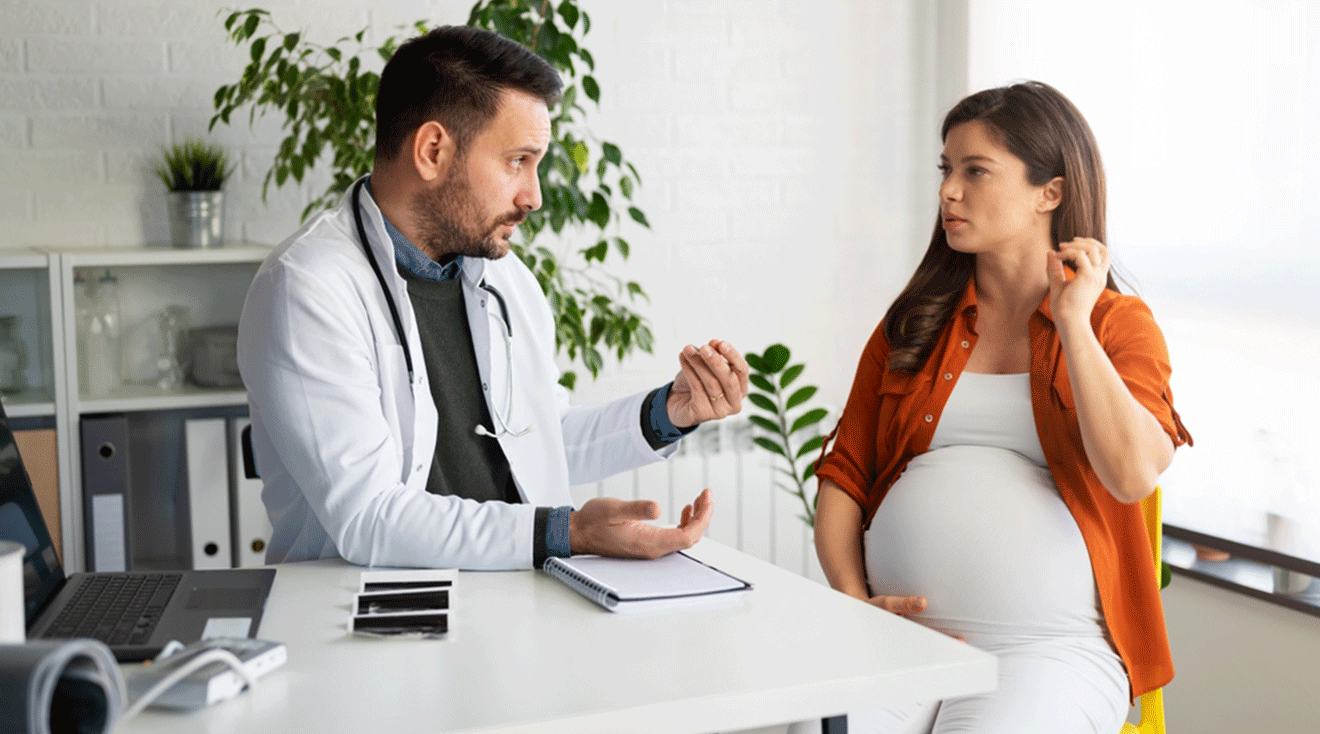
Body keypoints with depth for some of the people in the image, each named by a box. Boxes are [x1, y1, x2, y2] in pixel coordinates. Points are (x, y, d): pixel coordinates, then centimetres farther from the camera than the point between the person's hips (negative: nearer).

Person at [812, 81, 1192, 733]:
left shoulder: (1117, 324, 8)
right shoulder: (915, 323, 16)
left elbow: (1134, 475, -11)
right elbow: (844, 475, 14)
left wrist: (1072, 323, -5)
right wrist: (854, 602, -1)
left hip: (1050, 650, -2)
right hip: (899, 640, 2)